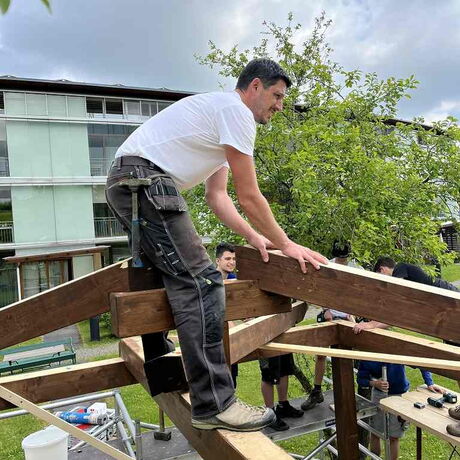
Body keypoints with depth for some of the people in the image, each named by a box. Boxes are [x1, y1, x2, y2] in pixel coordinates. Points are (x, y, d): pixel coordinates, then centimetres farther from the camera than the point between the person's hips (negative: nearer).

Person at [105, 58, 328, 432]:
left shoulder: (220, 116, 25)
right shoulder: (236, 110, -7)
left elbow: (217, 196, 20)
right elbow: (249, 197, -11)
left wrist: (253, 237, 10)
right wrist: (285, 244, -1)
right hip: (145, 180, -12)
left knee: (173, 275, 23)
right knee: (200, 281, -16)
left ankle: (157, 372, 36)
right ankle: (214, 404, -12)